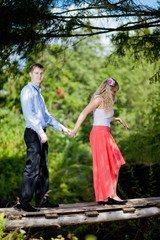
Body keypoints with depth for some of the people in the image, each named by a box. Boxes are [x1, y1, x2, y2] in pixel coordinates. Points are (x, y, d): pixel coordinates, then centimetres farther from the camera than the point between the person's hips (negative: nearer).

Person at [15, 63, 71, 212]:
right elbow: (29, 114, -16)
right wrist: (41, 131, -25)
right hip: (33, 133, -9)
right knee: (32, 168, -12)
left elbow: (46, 116, 29)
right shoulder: (27, 91, -5)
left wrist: (62, 128, 24)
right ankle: (23, 202, -9)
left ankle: (41, 200, 15)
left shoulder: (38, 93, 23)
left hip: (41, 134, 9)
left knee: (43, 168, 10)